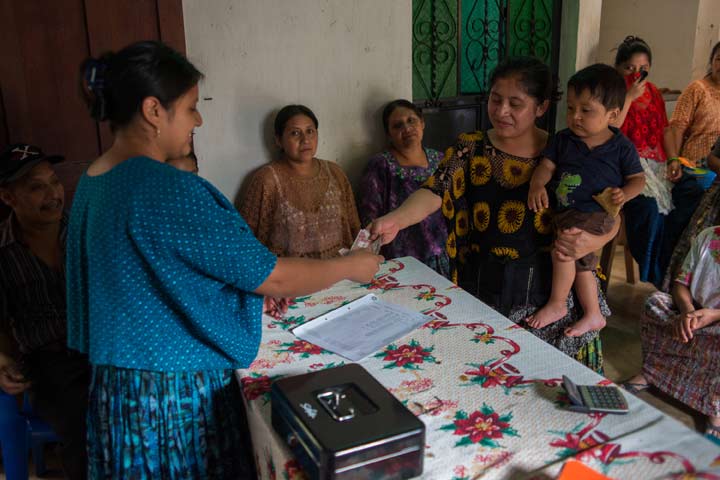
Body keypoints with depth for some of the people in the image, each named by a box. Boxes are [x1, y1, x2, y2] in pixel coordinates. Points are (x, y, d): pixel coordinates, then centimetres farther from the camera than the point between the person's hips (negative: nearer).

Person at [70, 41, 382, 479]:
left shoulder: (92, 182, 3)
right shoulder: (170, 190, -26)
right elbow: (272, 278, -20)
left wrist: (254, 292, 14)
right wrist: (351, 266, -4)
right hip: (177, 396, -8)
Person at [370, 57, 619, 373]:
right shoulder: (469, 149, -1)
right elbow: (434, 193, -15)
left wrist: (590, 242, -20)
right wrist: (395, 220, -34)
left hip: (550, 292, 0)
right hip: (482, 292, 0)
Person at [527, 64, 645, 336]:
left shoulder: (621, 147, -5)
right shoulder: (563, 139, 2)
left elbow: (638, 178, 3)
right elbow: (546, 165, -2)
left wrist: (624, 194, -18)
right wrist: (537, 185, -22)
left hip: (597, 213, -5)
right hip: (567, 212, 6)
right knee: (581, 264, 15)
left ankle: (557, 304, -5)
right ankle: (593, 316, 34)